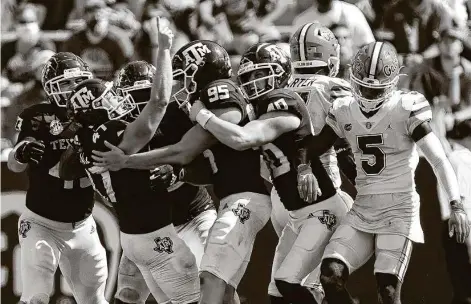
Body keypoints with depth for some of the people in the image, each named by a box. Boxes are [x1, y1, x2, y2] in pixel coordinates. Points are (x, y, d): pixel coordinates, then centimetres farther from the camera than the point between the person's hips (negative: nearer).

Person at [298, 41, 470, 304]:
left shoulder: (405, 110, -10)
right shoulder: (344, 112, 6)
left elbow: (439, 160, -14)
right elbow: (315, 146, 16)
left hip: (399, 210, -5)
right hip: (363, 210, 5)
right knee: (331, 275, -13)